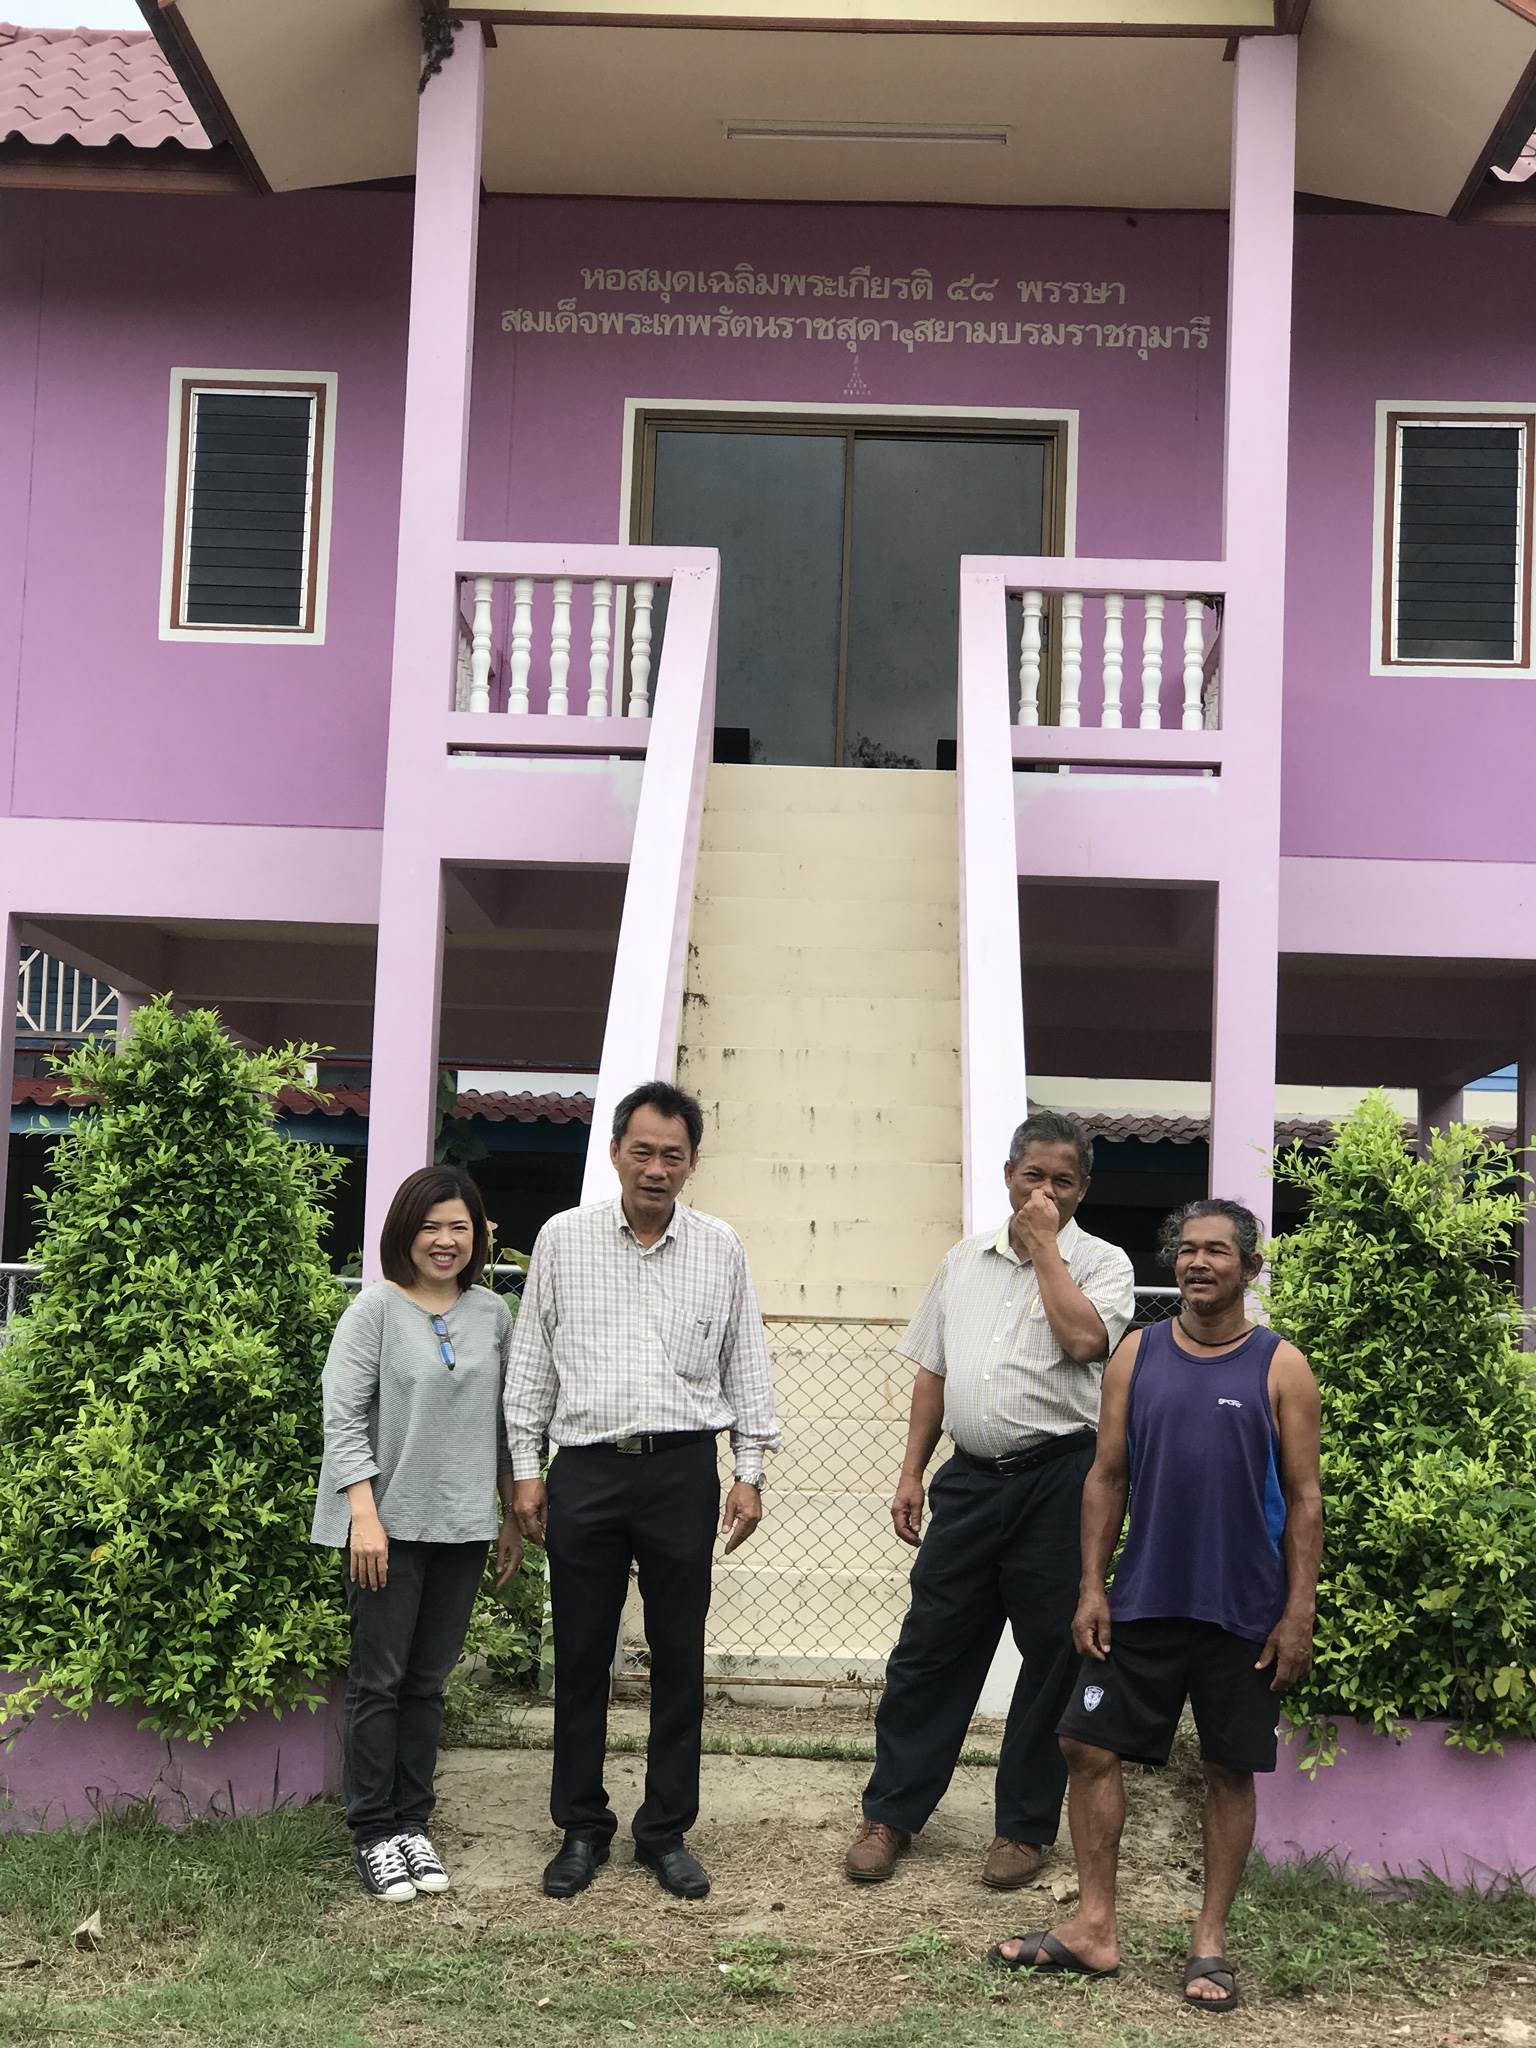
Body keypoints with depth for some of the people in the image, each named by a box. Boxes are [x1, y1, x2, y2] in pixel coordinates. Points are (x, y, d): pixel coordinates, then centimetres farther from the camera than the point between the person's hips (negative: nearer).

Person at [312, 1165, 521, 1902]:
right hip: (389, 1524, -4)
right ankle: (374, 1833, 9)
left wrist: (514, 1515, 14)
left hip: (461, 1526, 4)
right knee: (379, 1680, 1)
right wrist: (365, 1515, -16)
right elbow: (344, 1418, -9)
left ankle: (412, 1823, 17)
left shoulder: (493, 1315, 9)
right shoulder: (376, 1309, -5)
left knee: (427, 1682, 10)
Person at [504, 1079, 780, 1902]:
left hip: (683, 1470, 0)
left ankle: (667, 1833, 17)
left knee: (679, 1660, 5)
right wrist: (525, 1468, 4)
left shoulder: (720, 1249, 6)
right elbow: (531, 1362, 8)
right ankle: (581, 1829, 19)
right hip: (585, 1470, 0)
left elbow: (746, 1365, 10)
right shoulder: (563, 1239, 4)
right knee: (581, 1657, 6)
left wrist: (751, 1472, 5)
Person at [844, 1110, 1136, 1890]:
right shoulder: (966, 1259, 13)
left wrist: (1045, 1243, -11)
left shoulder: (1102, 1263, 0)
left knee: (1052, 1657, 4)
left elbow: (1084, 1338, -20)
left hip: (1058, 1480, -3)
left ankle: (1024, 1827, 16)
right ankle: (890, 1814, 16)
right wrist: (910, 1473, 11)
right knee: (929, 1646, 6)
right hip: (971, 1475, 4)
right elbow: (932, 1371, 16)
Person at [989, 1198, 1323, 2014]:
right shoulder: (1137, 1356, 4)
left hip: (1242, 1611, -2)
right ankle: (1093, 1928, 15)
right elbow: (1106, 1478, 6)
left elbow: (1303, 1499, -2)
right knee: (1090, 1748, 2)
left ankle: (1209, 1941, 20)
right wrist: (1092, 1588, 0)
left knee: (1229, 1772, 6)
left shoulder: (1280, 1368, -3)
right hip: (1143, 1601, 3)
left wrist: (1298, 1612, -7)